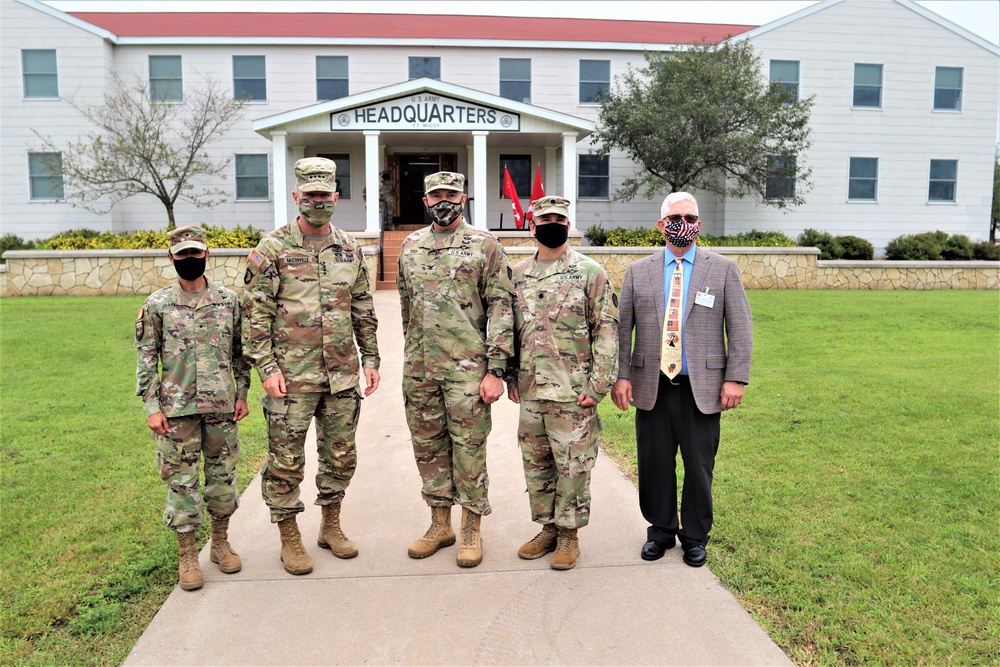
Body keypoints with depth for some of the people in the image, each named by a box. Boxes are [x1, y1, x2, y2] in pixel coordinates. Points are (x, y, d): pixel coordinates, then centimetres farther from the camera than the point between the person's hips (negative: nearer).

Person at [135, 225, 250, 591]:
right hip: (177, 407, -1)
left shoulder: (229, 300, 4)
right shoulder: (157, 304, -1)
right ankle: (187, 555, 17)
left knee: (223, 473, 10)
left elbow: (240, 351, 10)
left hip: (221, 405, 2)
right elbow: (146, 358, 0)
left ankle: (221, 543, 28)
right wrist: (152, 406, -5)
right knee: (181, 479, 4)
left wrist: (242, 392, 6)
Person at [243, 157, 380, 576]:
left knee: (341, 457, 13)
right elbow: (255, 314, -6)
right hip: (291, 376, -4)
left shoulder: (350, 249, 10)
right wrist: (266, 367, -12)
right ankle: (289, 538, 20)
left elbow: (363, 309, 15)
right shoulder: (272, 250, -4)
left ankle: (331, 526, 31)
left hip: (342, 376, 4)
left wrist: (371, 358, 9)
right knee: (286, 462, 4)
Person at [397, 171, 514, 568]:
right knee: (428, 445, 11)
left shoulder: (484, 245, -3)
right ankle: (440, 524, 26)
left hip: (467, 367, -5)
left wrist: (495, 369, -13)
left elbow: (501, 308, -7)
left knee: (468, 446, 2)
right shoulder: (410, 246, 12)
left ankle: (472, 530, 16)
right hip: (419, 368, 5)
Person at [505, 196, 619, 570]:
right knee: (535, 463, 13)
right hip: (530, 390, 5)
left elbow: (607, 329, -7)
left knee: (573, 465, 3)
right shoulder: (519, 274, 10)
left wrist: (599, 384, -12)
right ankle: (547, 528, 29)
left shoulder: (589, 271, -4)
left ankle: (569, 534, 19)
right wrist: (511, 376, 11)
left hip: (572, 392, -5)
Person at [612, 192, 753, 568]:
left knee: (699, 466, 7)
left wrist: (735, 379, -6)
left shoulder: (723, 269, 5)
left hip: (702, 388, -1)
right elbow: (622, 329, 7)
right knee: (655, 465, 8)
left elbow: (740, 329, 2)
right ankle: (661, 531, 28)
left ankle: (695, 537, 26)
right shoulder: (638, 272, 8)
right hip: (652, 388, 1)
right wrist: (621, 376, -2)